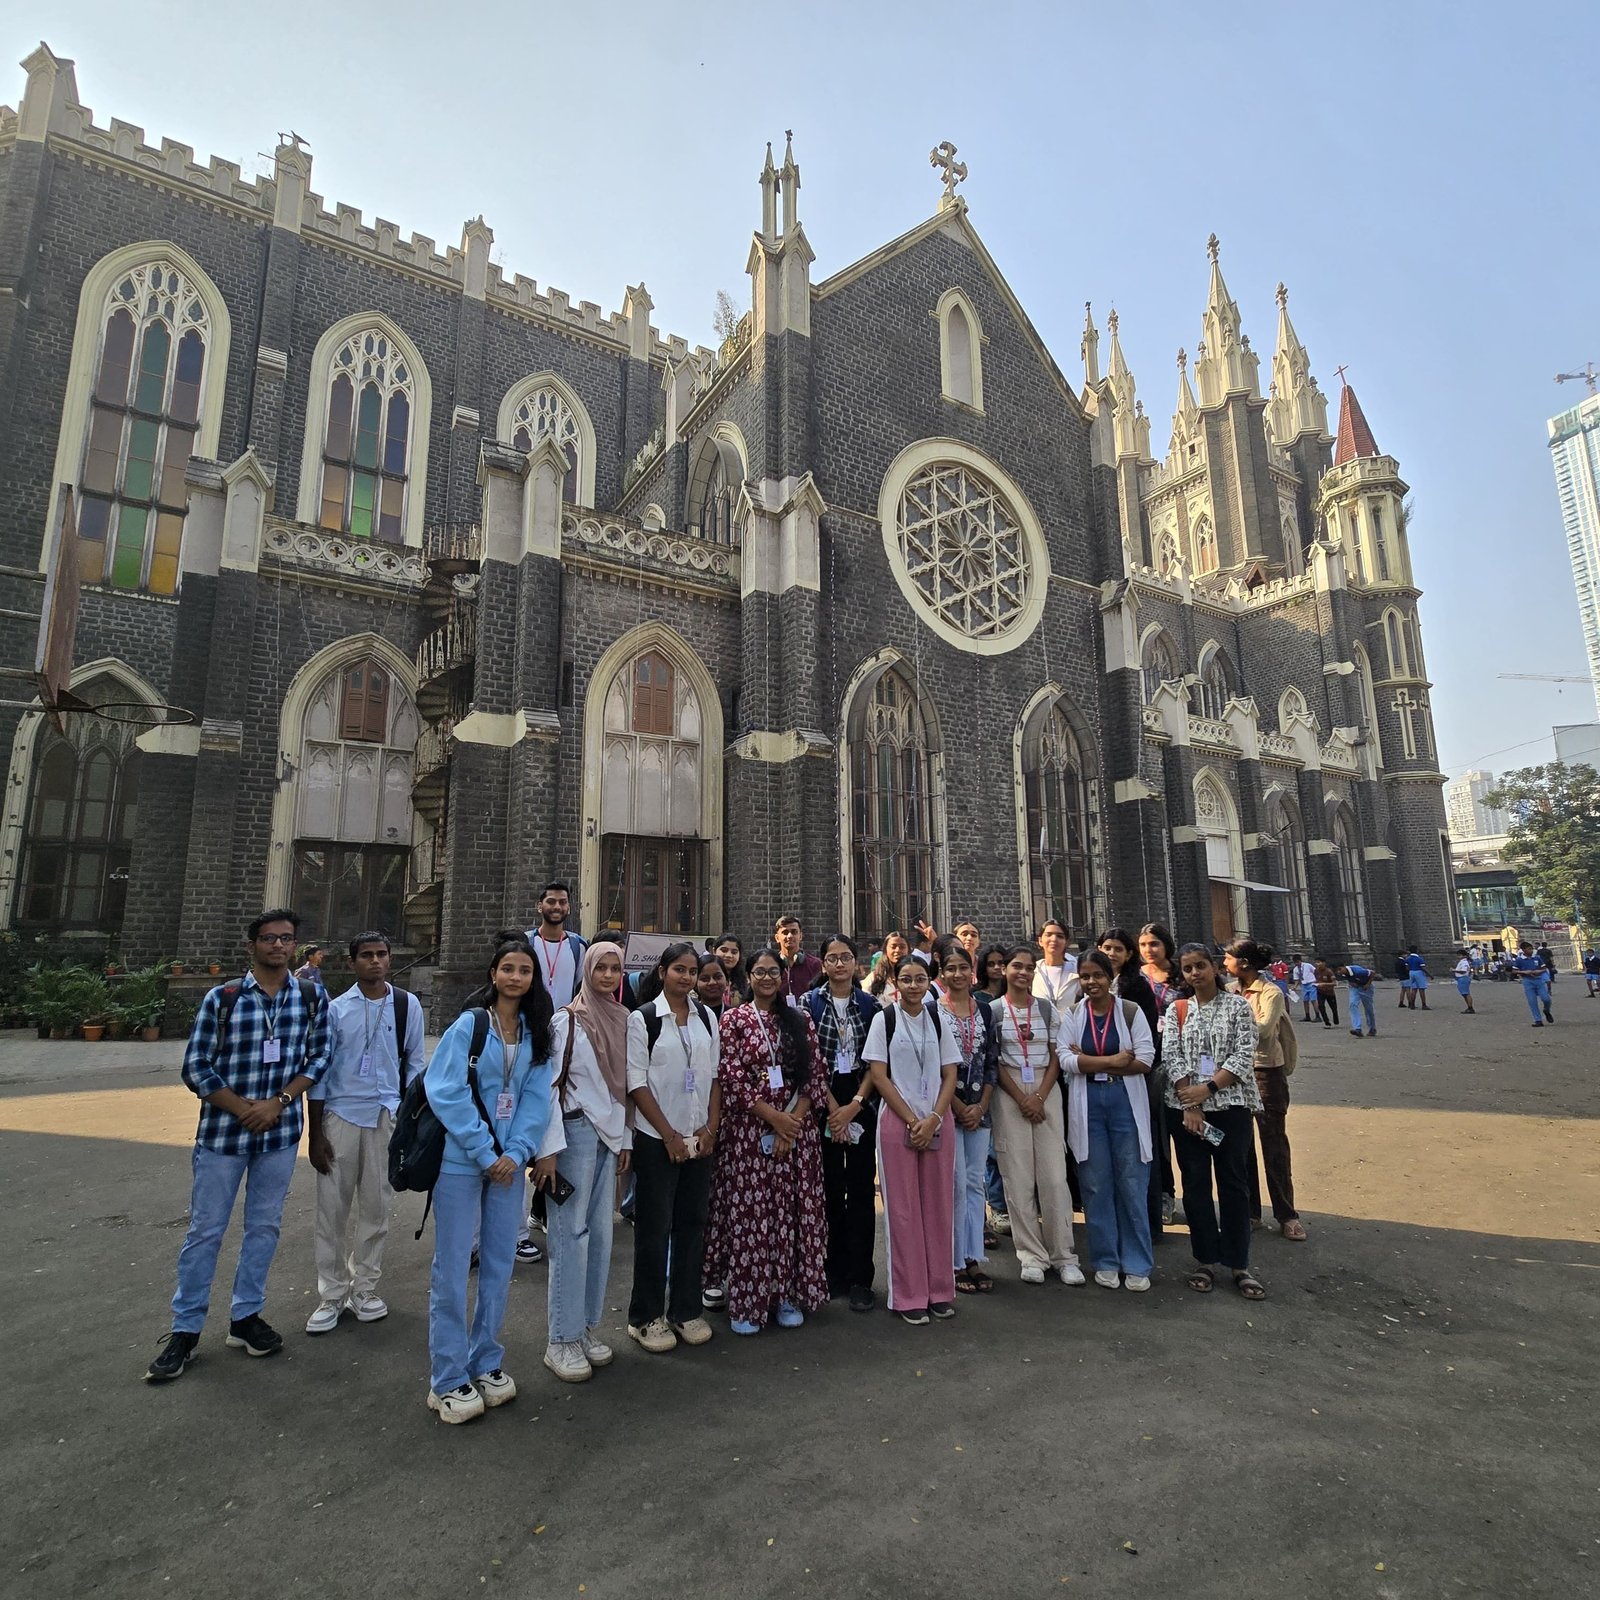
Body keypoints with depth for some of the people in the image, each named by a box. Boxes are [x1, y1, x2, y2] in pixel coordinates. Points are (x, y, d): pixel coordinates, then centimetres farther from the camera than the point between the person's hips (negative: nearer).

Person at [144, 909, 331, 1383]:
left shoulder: (313, 999, -2)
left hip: (280, 1133, 2)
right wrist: (243, 1109, -12)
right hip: (222, 1131, -2)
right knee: (205, 1230, 7)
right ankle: (185, 1330, 23)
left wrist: (278, 1102, -13)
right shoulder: (222, 998, -7)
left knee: (265, 1226, 12)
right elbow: (196, 1065, -5)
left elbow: (318, 1059, 0)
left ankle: (245, 1317, 28)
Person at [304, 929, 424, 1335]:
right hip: (340, 1115, 0)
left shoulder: (408, 1006, -1)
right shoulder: (336, 1009, -1)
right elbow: (319, 1071, 2)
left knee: (376, 1207, 10)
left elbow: (415, 1064, 5)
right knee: (332, 1208, 7)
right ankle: (331, 1297, 22)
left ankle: (365, 1289, 27)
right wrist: (314, 1134, 1)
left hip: (387, 1116, 0)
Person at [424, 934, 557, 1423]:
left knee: (499, 1265, 12)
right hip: (460, 1160, -4)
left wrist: (516, 1153, -12)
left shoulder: (536, 1034, 5)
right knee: (452, 1269, 4)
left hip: (508, 1162, 4)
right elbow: (446, 1092, -13)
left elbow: (536, 1097, 1)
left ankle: (487, 1364, 29)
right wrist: (485, 1154, -14)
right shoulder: (469, 1024, -9)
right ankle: (448, 1381, 17)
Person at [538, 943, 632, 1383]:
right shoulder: (567, 1020, -9)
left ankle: (588, 1326, 25)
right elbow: (548, 1083, -11)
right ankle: (562, 1339, 13)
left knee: (601, 1232, 11)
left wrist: (626, 1139, 12)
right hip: (576, 1130, -6)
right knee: (571, 1233, 0)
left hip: (611, 1133, 6)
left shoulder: (623, 1020, 8)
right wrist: (550, 1147, -15)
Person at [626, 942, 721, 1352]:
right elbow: (636, 1083, -9)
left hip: (701, 1138, 4)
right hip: (657, 1139, -4)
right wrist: (670, 1134, -11)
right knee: (655, 1227, 3)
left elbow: (715, 1075, 9)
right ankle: (646, 1317, 19)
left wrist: (711, 1127, -1)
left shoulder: (707, 1018, 7)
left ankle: (686, 1310, 25)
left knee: (692, 1223, 11)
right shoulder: (642, 1019, -6)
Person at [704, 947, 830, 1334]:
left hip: (796, 1128, 3)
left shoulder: (800, 1019, 6)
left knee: (792, 1211, 7)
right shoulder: (734, 1019, -2)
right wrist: (773, 1116, -14)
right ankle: (746, 1301, 15)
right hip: (749, 1129, -2)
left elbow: (817, 1075, 3)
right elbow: (731, 1078, -8)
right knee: (748, 1211, 2)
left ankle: (787, 1295, 22)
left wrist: (793, 1119, -9)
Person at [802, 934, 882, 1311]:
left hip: (862, 1102, 1)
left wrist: (854, 1105, -10)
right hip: (823, 1101, -1)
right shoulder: (811, 1002, 1)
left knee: (862, 1187, 2)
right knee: (830, 1187, 6)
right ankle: (834, 1272, 20)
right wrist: (832, 1107, -10)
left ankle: (860, 1279, 10)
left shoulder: (869, 1004, 4)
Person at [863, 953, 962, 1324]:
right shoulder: (884, 1019, -1)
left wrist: (933, 1119, -8)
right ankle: (909, 1296, 13)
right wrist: (911, 1120, -10)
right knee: (903, 1209, 2)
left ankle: (940, 1290, 20)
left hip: (937, 1122, 3)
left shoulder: (938, 1019, 6)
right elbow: (879, 1075, -5)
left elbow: (950, 1076, 5)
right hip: (897, 1121, -2)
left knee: (938, 1206, 7)